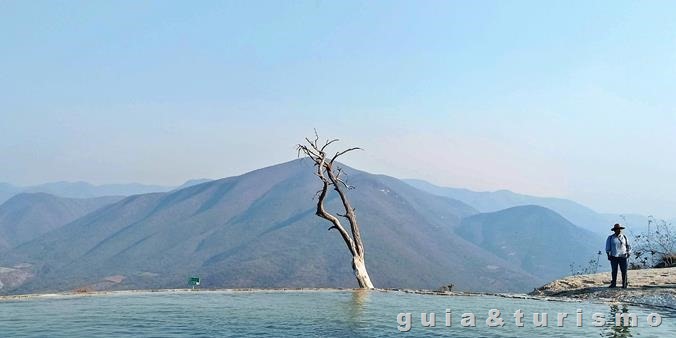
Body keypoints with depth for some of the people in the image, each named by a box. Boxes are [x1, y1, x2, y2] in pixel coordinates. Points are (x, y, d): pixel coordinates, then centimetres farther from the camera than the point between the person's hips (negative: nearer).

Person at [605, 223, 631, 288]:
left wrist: (628, 253, 2)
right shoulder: (610, 238, 6)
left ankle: (624, 284, 4)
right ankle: (613, 284, 14)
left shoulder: (624, 237, 9)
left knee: (624, 271, -4)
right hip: (614, 257, 0)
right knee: (614, 271, 4)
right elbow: (607, 247, 7)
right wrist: (608, 255, -1)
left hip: (623, 257, 0)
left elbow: (628, 246, 15)